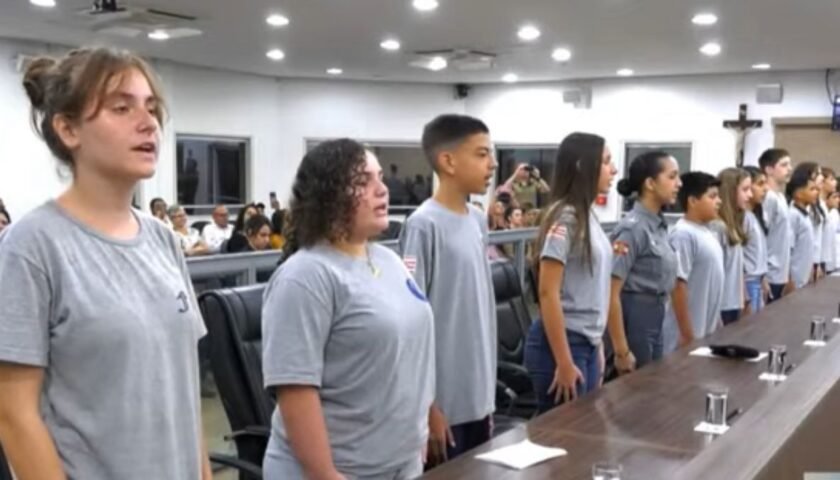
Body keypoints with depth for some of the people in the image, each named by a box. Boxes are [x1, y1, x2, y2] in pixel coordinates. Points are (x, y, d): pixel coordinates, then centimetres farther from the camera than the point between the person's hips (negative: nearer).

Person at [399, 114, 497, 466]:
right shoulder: (424, 226, -15)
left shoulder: (478, 222, 7)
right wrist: (426, 407, -15)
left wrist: (488, 394, 14)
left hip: (477, 399, 7)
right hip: (443, 402, -7)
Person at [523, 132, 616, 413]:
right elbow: (548, 293, -19)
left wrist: (597, 347, 18)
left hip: (587, 343, 8)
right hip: (563, 344, -8)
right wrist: (564, 362, -20)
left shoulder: (588, 217, 10)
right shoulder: (564, 219, -16)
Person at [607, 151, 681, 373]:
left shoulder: (659, 225, 7)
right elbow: (611, 293, -21)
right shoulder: (632, 228, -18)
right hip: (634, 319, -8)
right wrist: (622, 351, -21)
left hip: (655, 319, 8)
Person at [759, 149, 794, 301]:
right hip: (771, 276, -9)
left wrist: (788, 276, 18)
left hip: (780, 275, 9)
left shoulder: (781, 197, 13)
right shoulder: (769, 199, -15)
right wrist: (763, 276, -18)